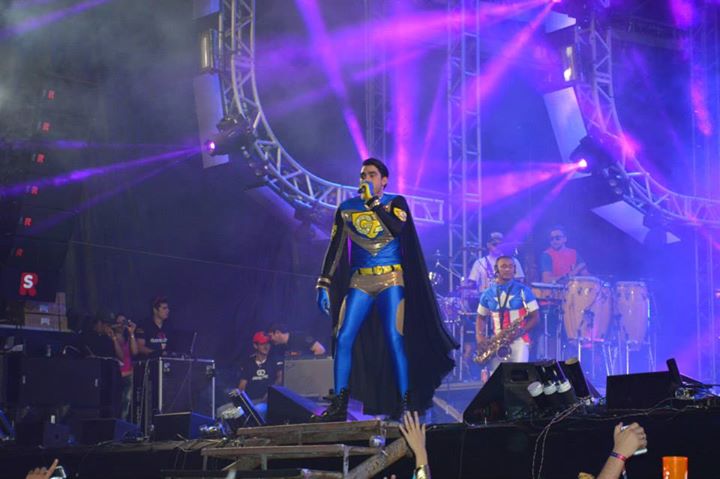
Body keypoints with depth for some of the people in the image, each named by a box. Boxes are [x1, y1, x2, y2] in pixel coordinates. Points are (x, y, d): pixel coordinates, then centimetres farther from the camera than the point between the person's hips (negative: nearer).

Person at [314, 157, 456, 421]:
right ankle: (339, 405, -5)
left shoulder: (395, 202, 3)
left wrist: (373, 201, -14)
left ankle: (404, 403, -7)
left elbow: (397, 228, -18)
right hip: (359, 283, 3)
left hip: (391, 280, -3)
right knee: (343, 339, -8)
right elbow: (335, 248, 6)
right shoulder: (346, 209, 8)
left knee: (394, 340, -11)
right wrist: (324, 284, -1)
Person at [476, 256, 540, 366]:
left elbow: (534, 317, 2)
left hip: (518, 341, -3)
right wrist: (479, 336, 1)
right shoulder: (488, 294, 9)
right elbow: (481, 318, 18)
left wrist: (522, 331, -15)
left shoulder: (523, 291, 1)